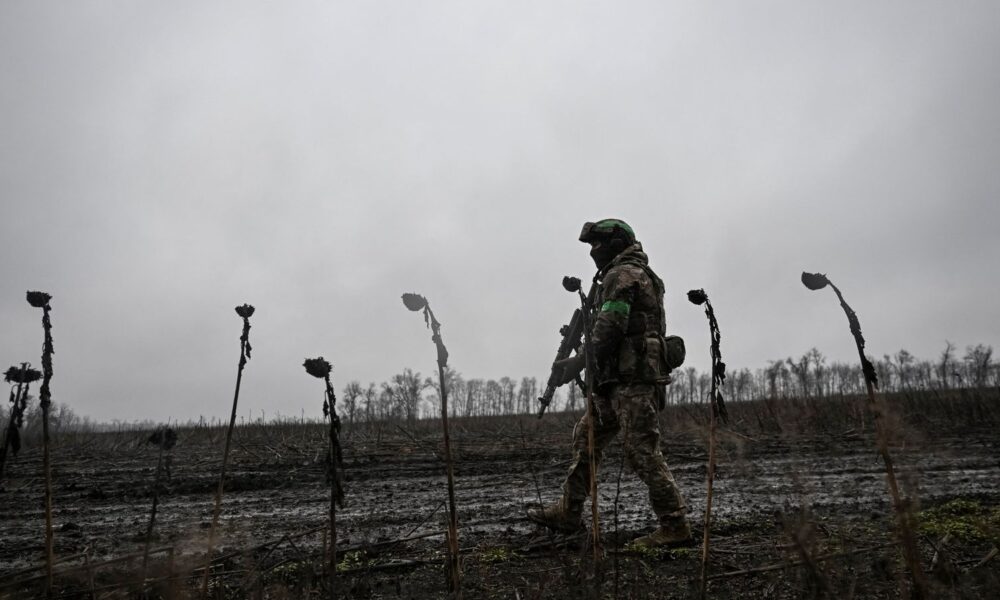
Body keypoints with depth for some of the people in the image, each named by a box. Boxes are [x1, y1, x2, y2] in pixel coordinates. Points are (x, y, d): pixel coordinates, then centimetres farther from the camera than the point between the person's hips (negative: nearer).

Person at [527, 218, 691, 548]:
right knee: (586, 436, 13)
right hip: (621, 381, 11)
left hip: (633, 379, -11)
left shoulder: (623, 274, -8)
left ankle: (674, 526, 2)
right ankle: (568, 513, 20)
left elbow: (608, 329, -18)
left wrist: (578, 362, -11)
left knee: (642, 452, -7)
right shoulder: (640, 274, 24)